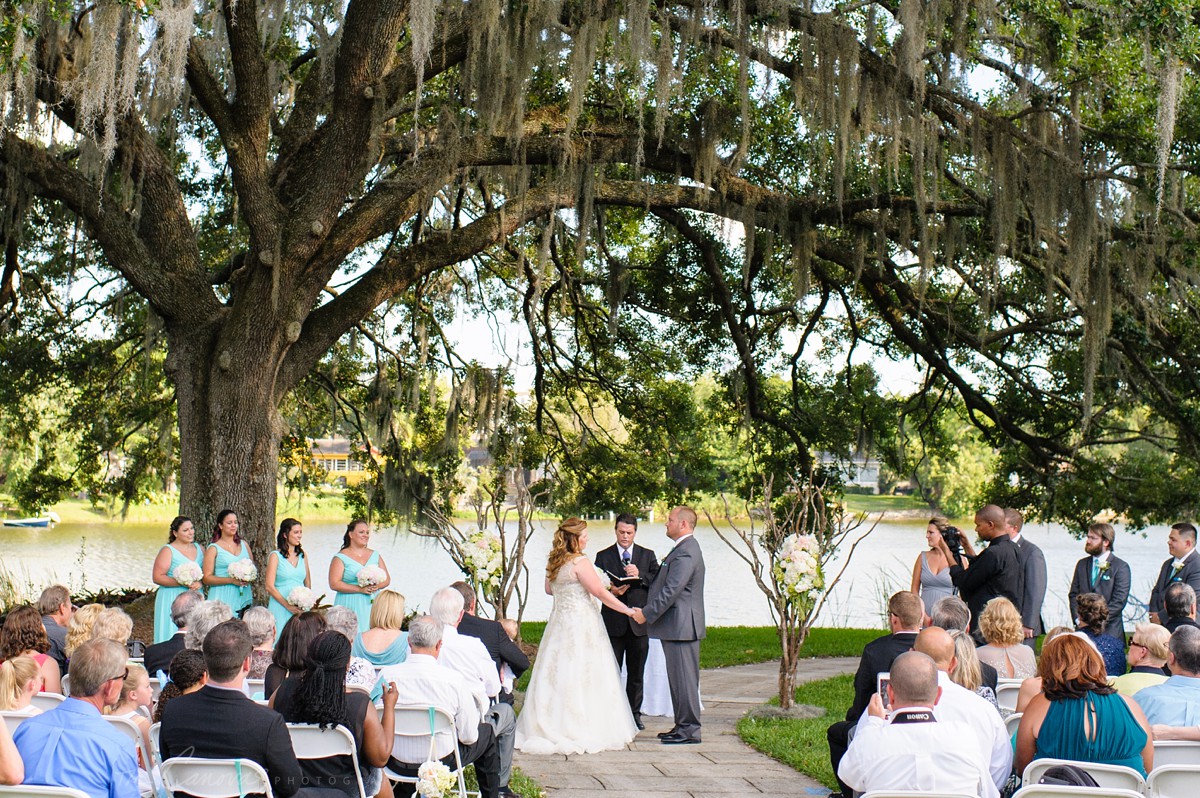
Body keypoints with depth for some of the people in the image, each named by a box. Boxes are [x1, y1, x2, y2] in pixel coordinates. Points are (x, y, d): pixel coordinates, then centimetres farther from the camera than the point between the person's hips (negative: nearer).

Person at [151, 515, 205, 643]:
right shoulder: (168, 551, -3)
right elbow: (157, 577, -9)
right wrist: (181, 583, -19)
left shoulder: (199, 548, 14)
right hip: (173, 600, -5)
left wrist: (200, 583, -7)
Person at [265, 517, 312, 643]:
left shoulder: (302, 556, 12)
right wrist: (288, 606, -13)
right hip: (280, 608, -4)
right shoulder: (275, 556, -3)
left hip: (300, 609, 4)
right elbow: (269, 586, -8)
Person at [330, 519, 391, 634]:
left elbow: (387, 579, 16)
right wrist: (360, 589, -15)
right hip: (350, 607, -4)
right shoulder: (341, 558, 1)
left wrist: (377, 586, -7)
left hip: (372, 606, 4)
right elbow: (334, 584, -9)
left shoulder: (375, 555, 17)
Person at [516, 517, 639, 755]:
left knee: (558, 675, 10)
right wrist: (628, 610, -10)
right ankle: (583, 730, -1)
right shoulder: (580, 562, -16)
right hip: (581, 624, -8)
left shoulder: (553, 562, 7)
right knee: (582, 677, -3)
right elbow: (600, 593, -16)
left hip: (559, 620, 8)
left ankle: (552, 728, 14)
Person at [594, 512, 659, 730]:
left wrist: (640, 576, -16)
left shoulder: (647, 555, 11)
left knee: (637, 673, 7)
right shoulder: (603, 556, 8)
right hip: (613, 622, -1)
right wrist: (611, 591, -19)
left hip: (639, 623, 1)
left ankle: (634, 713, 17)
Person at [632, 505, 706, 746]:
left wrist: (646, 613, -17)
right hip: (678, 626, 11)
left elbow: (671, 590, -22)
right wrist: (646, 611, 16)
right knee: (679, 678, 14)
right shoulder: (685, 548, 17)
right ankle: (683, 726, 20)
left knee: (684, 678, -6)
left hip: (681, 626, -11)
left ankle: (689, 730, -2)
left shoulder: (685, 552, -18)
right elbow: (666, 586, 22)